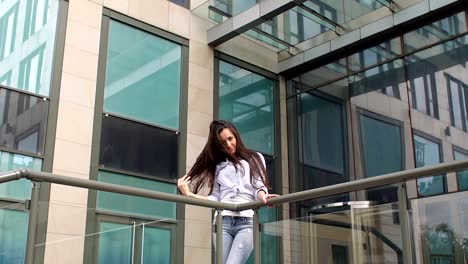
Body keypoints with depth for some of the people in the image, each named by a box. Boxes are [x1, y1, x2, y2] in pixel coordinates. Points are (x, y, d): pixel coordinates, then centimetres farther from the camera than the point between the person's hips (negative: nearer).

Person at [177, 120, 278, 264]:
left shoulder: (255, 158, 19)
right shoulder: (219, 166, 23)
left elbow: (259, 187, 6)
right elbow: (215, 198, 14)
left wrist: (263, 197, -17)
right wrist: (189, 194, 4)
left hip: (247, 221, -2)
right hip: (223, 221, 2)